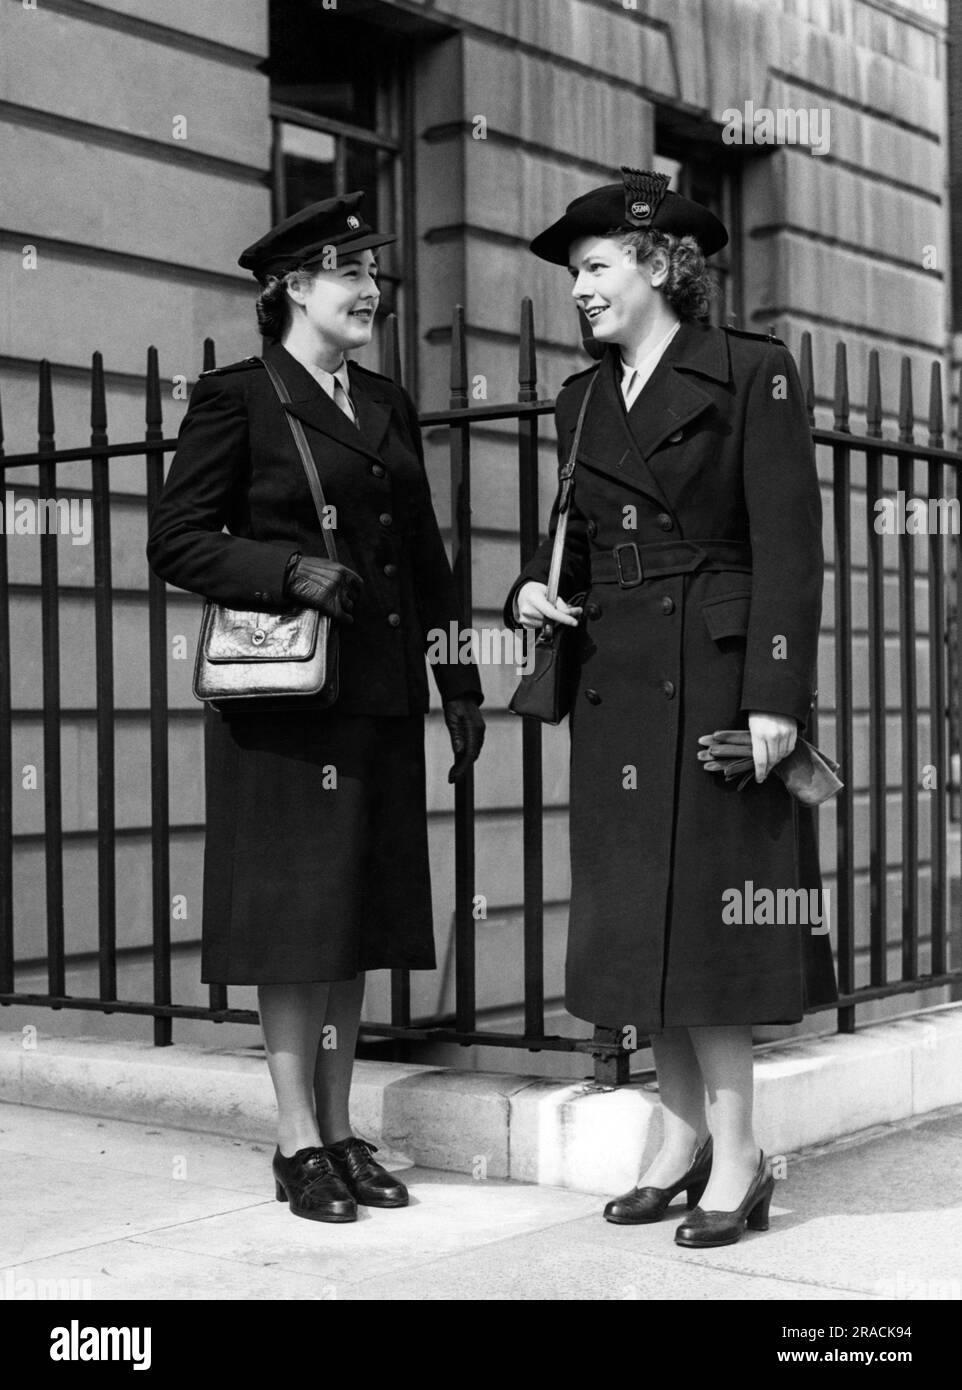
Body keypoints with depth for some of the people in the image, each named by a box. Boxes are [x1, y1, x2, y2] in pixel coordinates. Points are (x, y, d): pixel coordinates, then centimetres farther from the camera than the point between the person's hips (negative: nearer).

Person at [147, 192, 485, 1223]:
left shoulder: (387, 406, 16)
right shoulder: (235, 397, -2)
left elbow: (426, 557, 19)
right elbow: (175, 539, -6)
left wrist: (459, 685, 15)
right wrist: (291, 570, -20)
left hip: (380, 695, 6)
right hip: (285, 698, -6)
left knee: (360, 909, 9)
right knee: (295, 907, -2)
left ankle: (341, 1129, 18)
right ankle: (297, 1141, 7)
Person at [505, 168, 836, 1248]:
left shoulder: (751, 375, -4)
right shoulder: (581, 401, 14)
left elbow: (787, 543, -10)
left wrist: (775, 696, -17)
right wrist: (533, 590, 0)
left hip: (715, 676, -6)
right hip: (615, 688, 6)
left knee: (705, 910, -5)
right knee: (640, 920, 7)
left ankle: (736, 1155, 5)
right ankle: (684, 1130, 19)